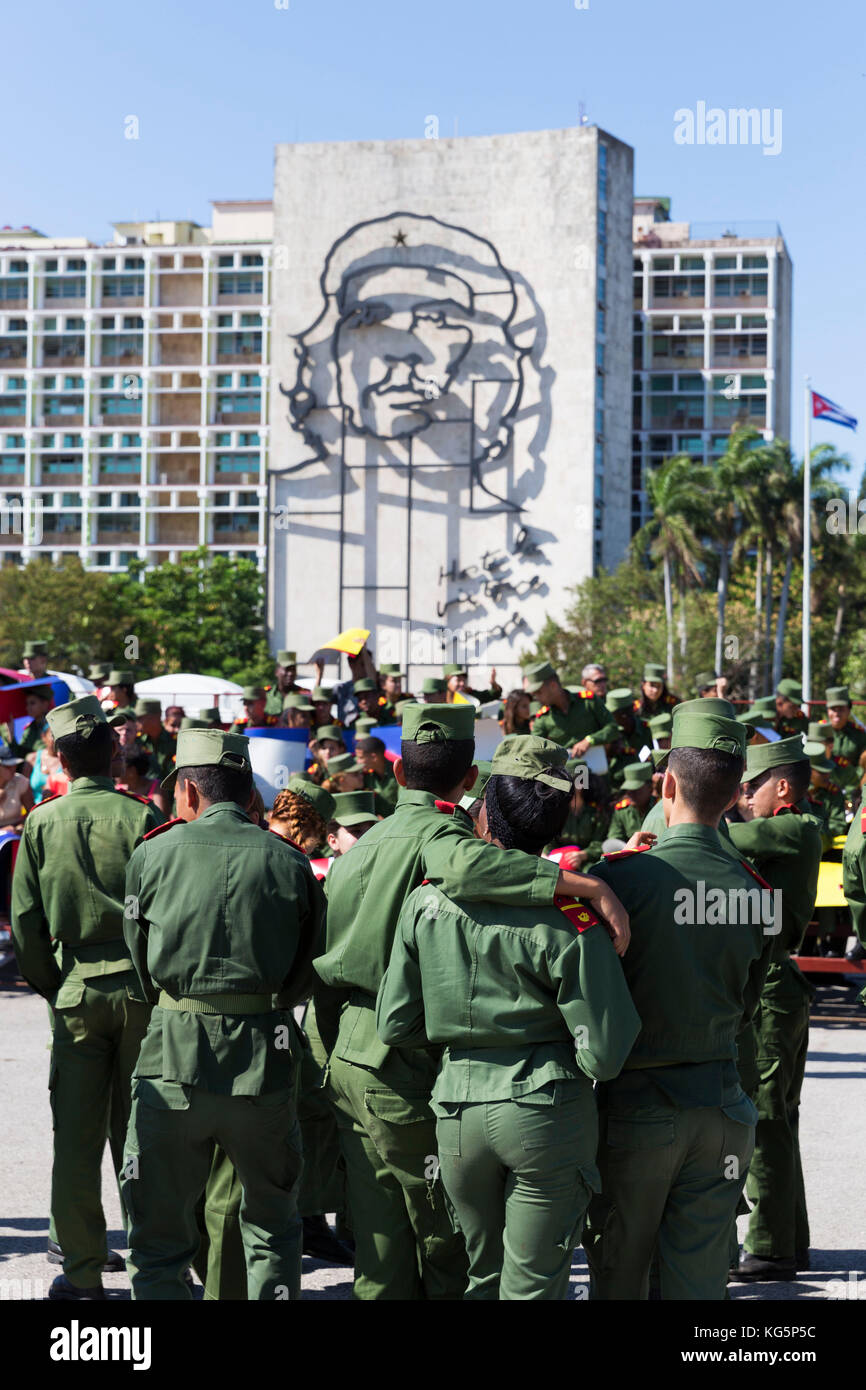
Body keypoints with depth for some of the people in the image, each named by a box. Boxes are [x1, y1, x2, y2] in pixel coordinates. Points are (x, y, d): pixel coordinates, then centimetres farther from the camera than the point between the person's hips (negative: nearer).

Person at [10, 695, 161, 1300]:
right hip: (140, 986, 0)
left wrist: (52, 988, 12)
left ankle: (83, 1272, 8)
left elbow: (25, 921, 0)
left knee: (76, 1137, 5)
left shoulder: (42, 823, 0)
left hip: (76, 992, 0)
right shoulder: (142, 817, -5)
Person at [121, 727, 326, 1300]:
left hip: (174, 1058, -1)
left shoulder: (155, 852, 0)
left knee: (161, 1234, 8)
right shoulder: (291, 862, 2)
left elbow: (141, 958, 10)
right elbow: (307, 974, 8)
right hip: (264, 1058, 1)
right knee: (273, 1228, 18)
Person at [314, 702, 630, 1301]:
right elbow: (466, 866, -39)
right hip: (408, 1072, -7)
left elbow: (326, 975, 17)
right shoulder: (436, 833, -12)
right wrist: (589, 885, -38)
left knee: (380, 1250, 11)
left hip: (352, 1062, 8)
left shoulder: (365, 843, 13)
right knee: (444, 1250, 4)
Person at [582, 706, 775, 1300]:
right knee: (700, 1280, 9)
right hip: (721, 1107, 3)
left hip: (635, 1110, -3)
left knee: (618, 1277, 10)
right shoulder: (754, 890, -1)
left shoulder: (622, 877, -15)